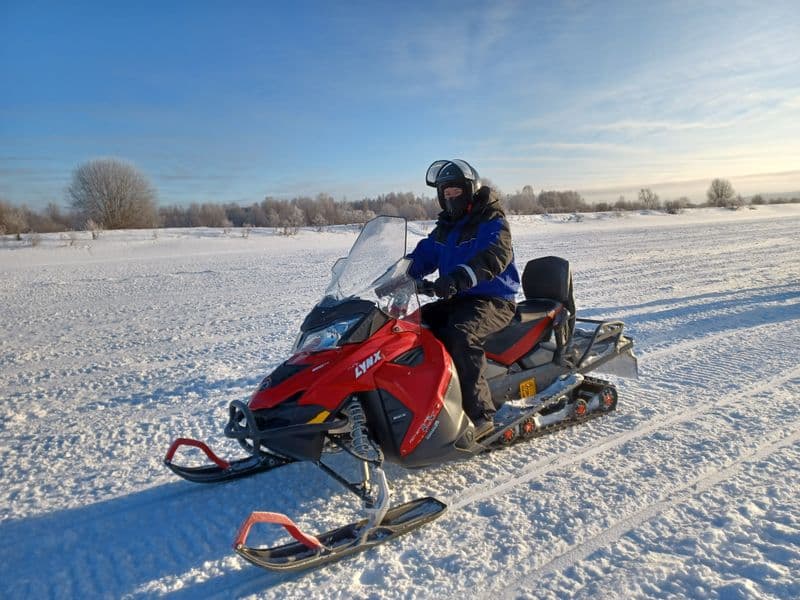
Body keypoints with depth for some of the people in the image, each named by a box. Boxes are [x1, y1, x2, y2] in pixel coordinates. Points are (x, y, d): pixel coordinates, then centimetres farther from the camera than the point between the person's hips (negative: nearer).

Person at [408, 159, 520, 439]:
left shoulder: (492, 222, -8)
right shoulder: (444, 227, 17)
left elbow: (495, 256, -27)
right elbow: (422, 256, 12)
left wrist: (459, 277, -44)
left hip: (494, 300, -8)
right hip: (457, 300, 8)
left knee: (460, 333, -36)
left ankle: (480, 414, -31)